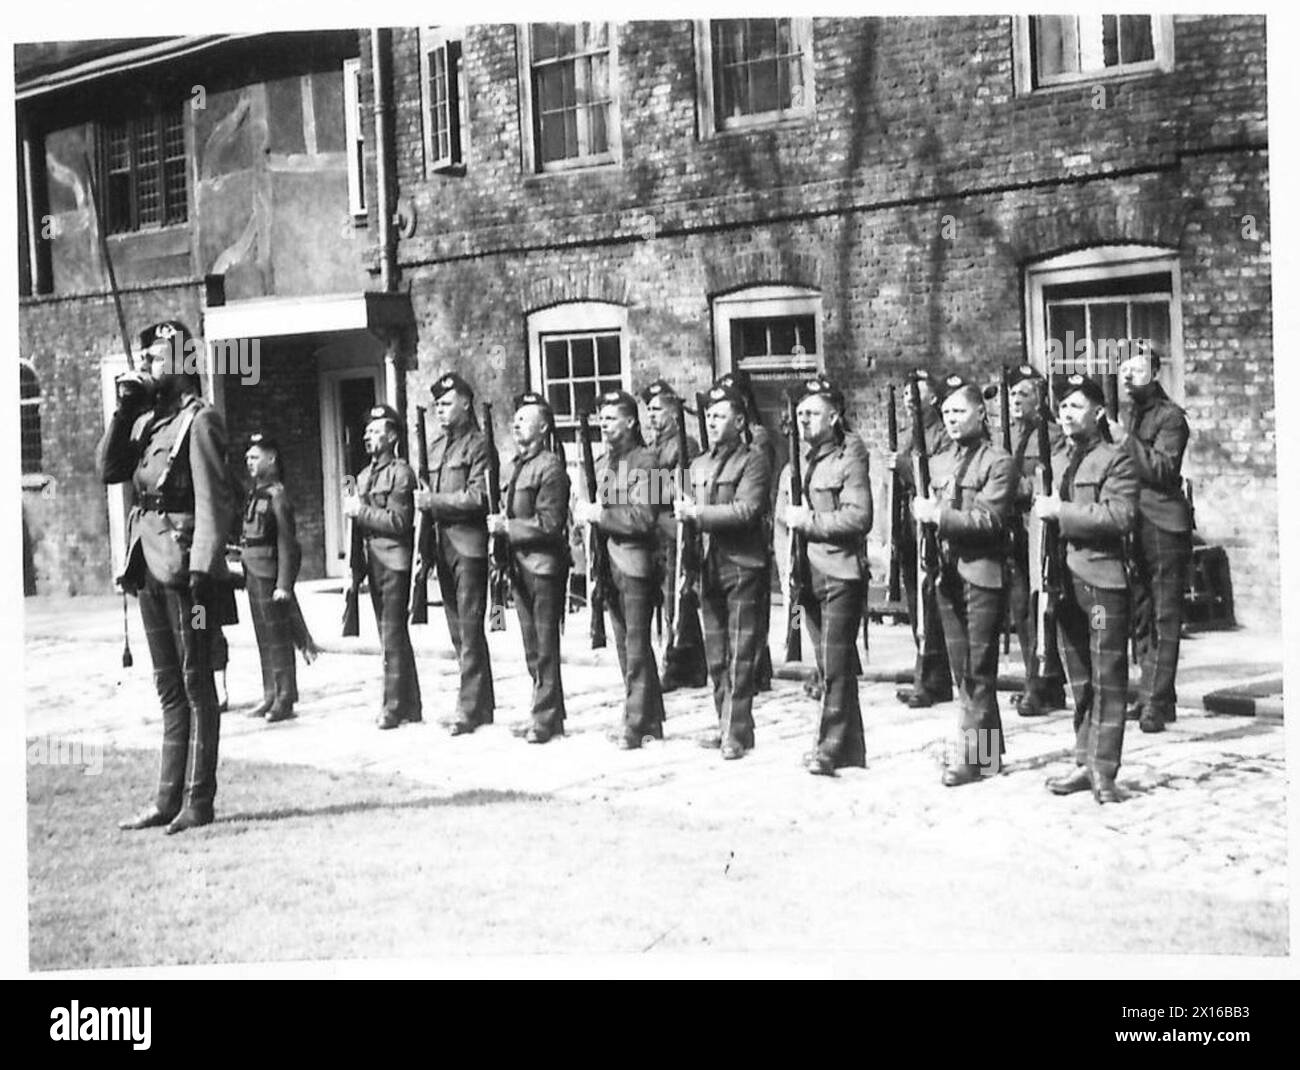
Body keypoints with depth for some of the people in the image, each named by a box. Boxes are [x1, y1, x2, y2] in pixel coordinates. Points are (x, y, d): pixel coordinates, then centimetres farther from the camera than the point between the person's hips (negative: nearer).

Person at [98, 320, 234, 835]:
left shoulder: (199, 420, -10)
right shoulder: (148, 420, 14)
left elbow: (214, 502, -15)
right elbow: (107, 470, 9)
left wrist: (202, 574, -21)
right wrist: (124, 411, 0)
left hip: (183, 567, -8)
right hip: (150, 567, 8)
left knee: (195, 686, -1)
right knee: (169, 689, 12)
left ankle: (197, 803, 4)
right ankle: (168, 801, 17)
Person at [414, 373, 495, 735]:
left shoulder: (478, 446, -6)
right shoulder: (436, 448, 17)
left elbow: (478, 497, -16)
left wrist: (432, 501, -14)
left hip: (469, 545, -8)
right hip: (443, 544, 8)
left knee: (469, 629, -7)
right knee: (459, 631, 11)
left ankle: (471, 709, -4)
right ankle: (482, 703, 20)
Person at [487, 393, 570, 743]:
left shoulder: (550, 467, -11)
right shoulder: (518, 465, 16)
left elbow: (549, 523, -17)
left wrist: (506, 526, -15)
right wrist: (498, 521, 5)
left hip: (544, 566, -9)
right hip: (520, 566, 9)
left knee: (544, 646, -5)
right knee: (532, 646, 13)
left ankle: (546, 718, 0)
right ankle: (547, 714, 20)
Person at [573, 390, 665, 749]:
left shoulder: (644, 462, -9)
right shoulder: (604, 462, 15)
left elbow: (644, 517, -18)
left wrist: (599, 514, -17)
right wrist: (587, 512, 0)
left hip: (635, 562, -8)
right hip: (609, 561, 8)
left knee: (636, 645, -6)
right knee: (624, 645, 11)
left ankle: (637, 725, -2)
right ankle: (650, 719, 20)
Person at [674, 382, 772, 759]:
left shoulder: (753, 461, -5)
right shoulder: (699, 465, 17)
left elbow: (746, 511, -18)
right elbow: (686, 514, 18)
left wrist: (698, 513, -17)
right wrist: (683, 513, -5)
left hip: (743, 566, -7)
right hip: (709, 568, 7)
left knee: (740, 655, -6)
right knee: (715, 655, 11)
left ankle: (737, 731, -4)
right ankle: (726, 721, 21)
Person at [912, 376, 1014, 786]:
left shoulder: (998, 462, -5)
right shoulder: (940, 463, 17)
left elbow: (989, 519, -15)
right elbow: (929, 511, 19)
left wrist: (939, 514, -21)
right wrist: (922, 510, -4)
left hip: (982, 574, -7)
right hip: (947, 574, 7)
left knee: (977, 670, -5)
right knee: (962, 670, 10)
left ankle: (973, 754, -1)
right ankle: (989, 747, 20)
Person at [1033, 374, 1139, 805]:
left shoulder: (1116, 461, -4)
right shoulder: (1055, 462, 17)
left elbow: (1120, 516, -18)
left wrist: (1061, 512, -17)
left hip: (1102, 580, -7)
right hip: (1064, 580, 7)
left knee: (1108, 680, -4)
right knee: (1079, 682, 12)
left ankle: (1104, 771, -2)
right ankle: (1085, 764, 18)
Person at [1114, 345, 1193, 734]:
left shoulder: (1169, 416, -5)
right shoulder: (1121, 413, 18)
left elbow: (1163, 468, -19)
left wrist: (1124, 439, -23)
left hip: (1163, 526, -7)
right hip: (1130, 525, 7)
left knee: (1164, 618, -6)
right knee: (1140, 617, 11)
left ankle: (1158, 702, -8)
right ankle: (1149, 694, 18)